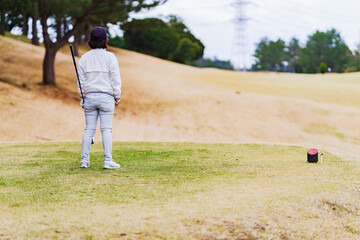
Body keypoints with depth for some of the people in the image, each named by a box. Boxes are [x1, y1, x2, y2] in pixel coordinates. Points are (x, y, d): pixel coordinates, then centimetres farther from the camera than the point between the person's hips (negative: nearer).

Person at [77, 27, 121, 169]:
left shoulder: (84, 58, 6)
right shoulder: (109, 57, -4)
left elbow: (81, 80, 7)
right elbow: (115, 79, -4)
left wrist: (83, 98, 12)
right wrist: (117, 96, 3)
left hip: (89, 97, 3)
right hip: (106, 97, -3)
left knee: (89, 129, 7)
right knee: (106, 129, -2)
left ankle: (84, 160, 5)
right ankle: (108, 161, -4)